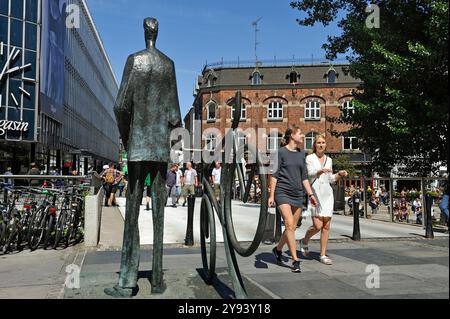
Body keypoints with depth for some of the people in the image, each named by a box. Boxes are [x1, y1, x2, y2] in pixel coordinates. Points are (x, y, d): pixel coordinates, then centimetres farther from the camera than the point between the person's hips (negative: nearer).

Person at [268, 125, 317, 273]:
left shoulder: (302, 154, 13)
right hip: (283, 192, -6)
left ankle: (278, 249, 32)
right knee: (289, 225, -12)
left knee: (293, 227, 9)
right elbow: (274, 175, -4)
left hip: (297, 194, 6)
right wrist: (271, 195, -8)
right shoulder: (281, 152, -3)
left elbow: (304, 177, 17)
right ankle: (295, 260, -6)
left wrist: (310, 194, 11)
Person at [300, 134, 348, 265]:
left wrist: (339, 174, 3)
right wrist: (320, 171, -35)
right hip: (315, 193, -4)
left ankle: (323, 255, 9)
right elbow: (310, 174, -16)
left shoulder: (329, 159, 15)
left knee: (326, 226, 1)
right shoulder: (310, 158, 1)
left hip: (327, 194, 4)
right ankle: (304, 242, 20)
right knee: (318, 225, -10)